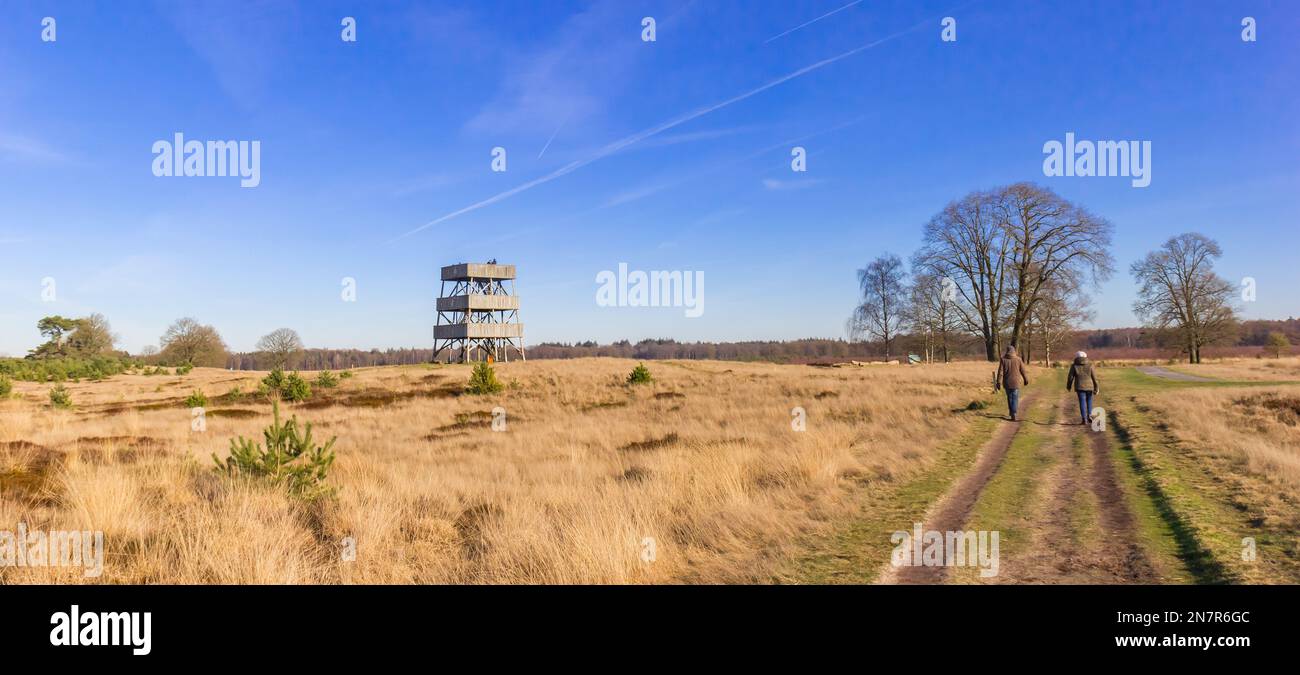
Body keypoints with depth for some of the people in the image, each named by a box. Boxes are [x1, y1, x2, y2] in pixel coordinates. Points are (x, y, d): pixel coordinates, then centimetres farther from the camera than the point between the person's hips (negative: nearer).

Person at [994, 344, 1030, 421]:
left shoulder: (1003, 359, -4)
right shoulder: (1018, 359, -4)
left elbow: (1000, 371, -8)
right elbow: (1023, 371, 3)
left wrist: (998, 382, -7)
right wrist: (1026, 380, 16)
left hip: (1007, 382, 1)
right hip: (1016, 382, -1)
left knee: (1009, 397, 18)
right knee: (1015, 398, 0)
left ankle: (1011, 412, 30)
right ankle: (1013, 414, -15)